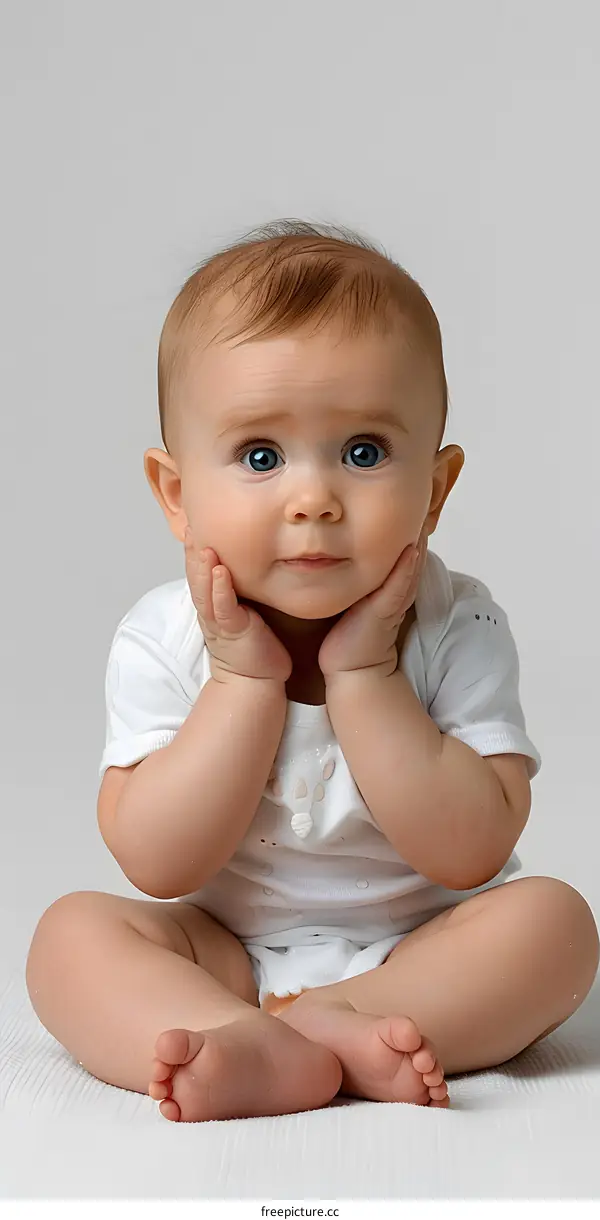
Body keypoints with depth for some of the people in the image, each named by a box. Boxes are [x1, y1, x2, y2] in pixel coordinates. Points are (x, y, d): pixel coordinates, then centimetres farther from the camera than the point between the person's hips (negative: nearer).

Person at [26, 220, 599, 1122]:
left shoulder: (459, 630, -14)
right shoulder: (162, 642, -11)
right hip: (226, 957, 1)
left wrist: (364, 675, -26)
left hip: (423, 956, 0)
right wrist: (246, 681, -25)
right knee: (73, 932, -19)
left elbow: (471, 853, -21)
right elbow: (158, 865, -18)